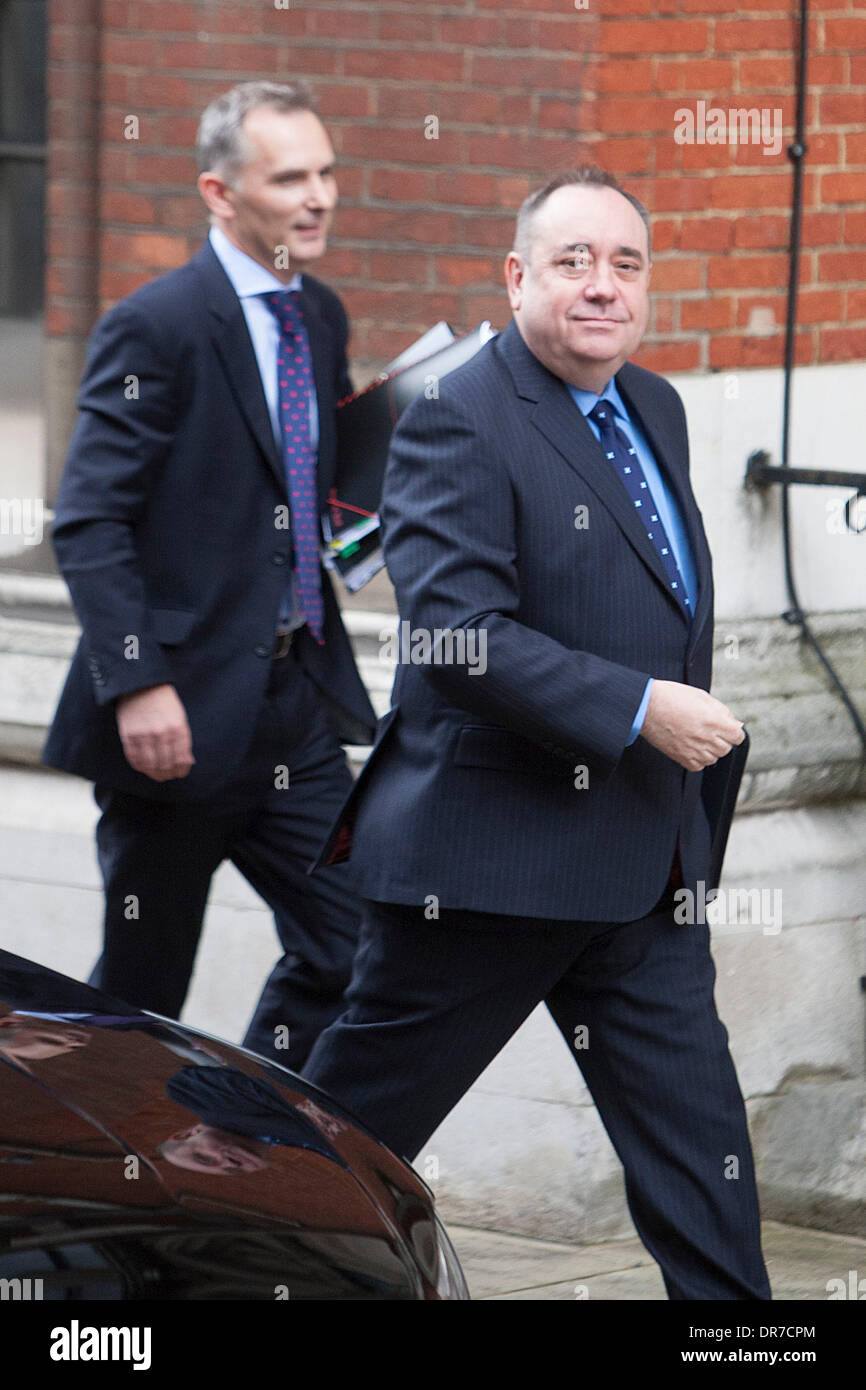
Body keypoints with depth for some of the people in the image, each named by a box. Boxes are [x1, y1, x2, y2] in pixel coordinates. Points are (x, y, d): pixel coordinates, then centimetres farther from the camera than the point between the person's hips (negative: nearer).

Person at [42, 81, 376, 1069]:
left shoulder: (321, 319, 11)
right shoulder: (158, 326, -13)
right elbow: (89, 523, -16)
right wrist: (137, 683, -22)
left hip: (296, 708, 7)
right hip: (182, 718, -7)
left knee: (344, 952, 3)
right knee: (140, 990, 4)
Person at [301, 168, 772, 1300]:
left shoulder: (656, 409, 13)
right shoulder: (458, 422, -14)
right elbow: (460, 633, -24)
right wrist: (642, 709, -25)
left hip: (643, 865, 8)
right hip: (489, 855, -8)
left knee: (697, 1140, 6)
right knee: (352, 1128, 3)